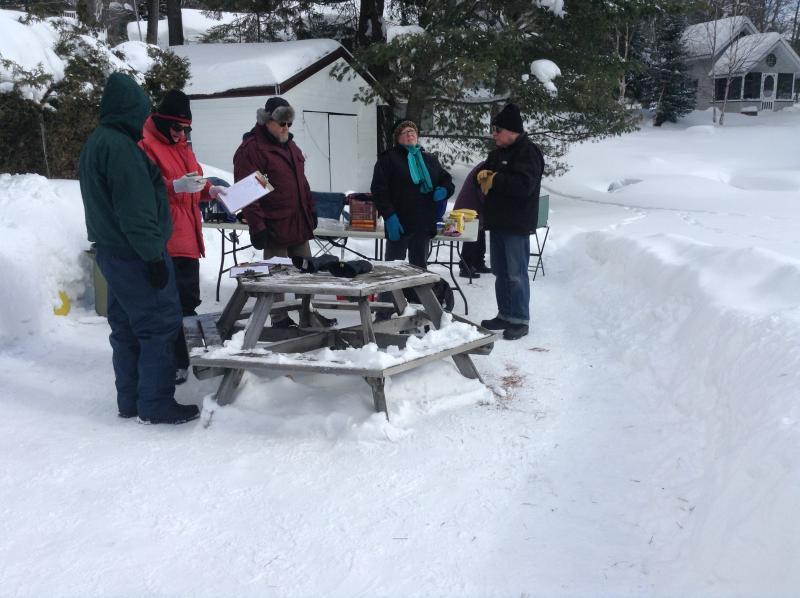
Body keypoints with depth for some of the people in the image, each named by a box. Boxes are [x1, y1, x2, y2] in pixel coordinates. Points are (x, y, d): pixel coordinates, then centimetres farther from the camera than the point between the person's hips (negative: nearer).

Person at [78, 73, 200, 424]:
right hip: (136, 255, -10)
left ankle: (129, 402, 22)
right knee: (160, 327, -3)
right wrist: (153, 255, -19)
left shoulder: (94, 144, 15)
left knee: (126, 329, 14)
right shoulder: (121, 146, -17)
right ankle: (156, 405, 2)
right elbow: (135, 209, -22)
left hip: (109, 252, 10)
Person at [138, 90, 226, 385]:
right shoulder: (144, 146, -8)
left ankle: (185, 355, 28)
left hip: (187, 239, 9)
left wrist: (209, 189, 12)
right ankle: (175, 363, 0)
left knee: (188, 300, 15)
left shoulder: (182, 148, 20)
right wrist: (175, 186, -32)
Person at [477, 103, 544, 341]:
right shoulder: (497, 152, 16)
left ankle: (520, 320, 3)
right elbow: (483, 172, 22)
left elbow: (523, 185, -25)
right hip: (497, 222, 9)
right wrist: (483, 175, -2)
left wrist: (494, 179, -16)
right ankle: (505, 315, 25)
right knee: (501, 272, 15)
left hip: (517, 225, -9)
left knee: (516, 274, -5)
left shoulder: (528, 152, -12)